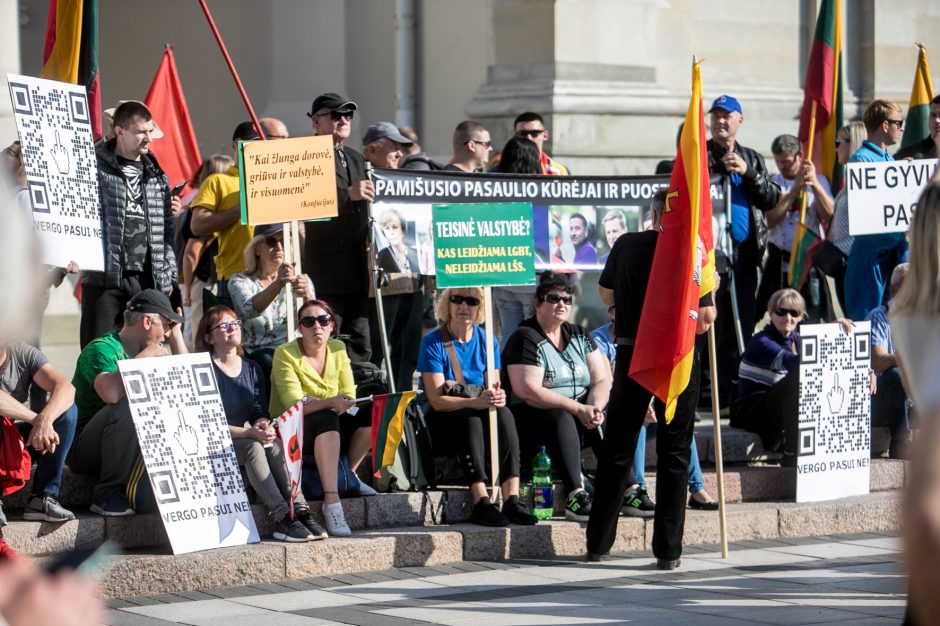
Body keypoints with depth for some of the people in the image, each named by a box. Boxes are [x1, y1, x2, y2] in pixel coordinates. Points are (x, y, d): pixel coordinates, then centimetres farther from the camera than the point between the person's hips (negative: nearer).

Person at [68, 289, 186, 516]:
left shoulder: (151, 352, 12)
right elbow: (111, 393, -34)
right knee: (128, 407, -33)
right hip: (83, 447, -7)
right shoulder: (101, 349, -14)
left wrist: (176, 334, 8)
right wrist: (145, 357, -22)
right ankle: (107, 495, -23)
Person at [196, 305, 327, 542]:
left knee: (275, 444, -26)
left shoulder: (252, 369, 15)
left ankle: (300, 510, -35)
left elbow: (261, 413, 9)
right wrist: (249, 433, -24)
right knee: (253, 447, -33)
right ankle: (282, 518, -42)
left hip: (248, 440, 5)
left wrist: (264, 426, -17)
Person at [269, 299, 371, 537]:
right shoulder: (285, 354, -11)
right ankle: (332, 502, -45)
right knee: (326, 418, -37)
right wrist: (329, 403, -39)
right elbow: (293, 404, -21)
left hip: (329, 428, 5)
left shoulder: (338, 349, 6)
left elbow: (349, 393, -1)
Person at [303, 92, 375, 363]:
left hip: (358, 267, 8)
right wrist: (348, 194, -27)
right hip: (326, 268, -8)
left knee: (360, 347, 8)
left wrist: (369, 239, 9)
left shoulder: (356, 159, 21)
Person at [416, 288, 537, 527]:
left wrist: (497, 397, -23)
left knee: (503, 414, -29)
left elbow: (493, 387, 3)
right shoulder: (433, 343, -7)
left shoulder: (486, 341, 7)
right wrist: (476, 402, -31)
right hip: (442, 423, -4)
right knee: (471, 419, -35)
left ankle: (512, 499, -40)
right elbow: (436, 400, -15)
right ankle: (480, 501, -45)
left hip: (479, 415, 4)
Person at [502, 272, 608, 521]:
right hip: (529, 419, -7)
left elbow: (602, 380, 7)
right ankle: (575, 496, -48)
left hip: (578, 416, 7)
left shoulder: (579, 336, 15)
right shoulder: (526, 338, -7)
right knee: (561, 419, -36)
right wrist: (578, 409, -22)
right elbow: (528, 391, -19)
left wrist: (595, 408, -16)